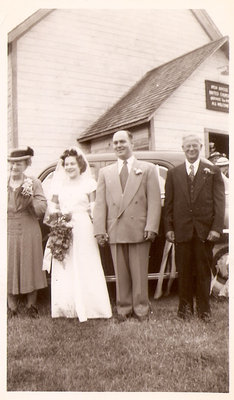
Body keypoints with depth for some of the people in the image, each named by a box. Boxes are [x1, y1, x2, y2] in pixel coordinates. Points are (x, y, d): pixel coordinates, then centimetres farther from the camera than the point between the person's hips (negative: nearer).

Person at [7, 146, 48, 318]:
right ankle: (12, 308, 21)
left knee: (31, 269, 8)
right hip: (8, 233, 1)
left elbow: (41, 210, -6)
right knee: (9, 271, 7)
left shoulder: (34, 183, 2)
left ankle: (31, 306, 23)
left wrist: (29, 197, -20)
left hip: (29, 234, -1)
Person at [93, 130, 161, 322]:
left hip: (139, 230, -2)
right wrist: (100, 230, -2)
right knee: (121, 273, 8)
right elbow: (100, 204, 8)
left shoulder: (148, 169, 8)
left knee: (139, 273, 4)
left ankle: (141, 308, 18)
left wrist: (151, 227, -10)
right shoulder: (105, 172, 14)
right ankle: (123, 308, 21)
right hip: (115, 231, 2)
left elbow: (154, 201, 0)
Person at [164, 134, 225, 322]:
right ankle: (185, 306, 21)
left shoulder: (213, 171, 7)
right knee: (184, 271, 7)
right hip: (182, 230, 1)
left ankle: (204, 309, 19)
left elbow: (219, 201, 2)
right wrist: (169, 228, 1)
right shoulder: (173, 173, 10)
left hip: (205, 230, -1)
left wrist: (217, 228, -7)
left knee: (204, 270, 7)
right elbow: (169, 203, 8)